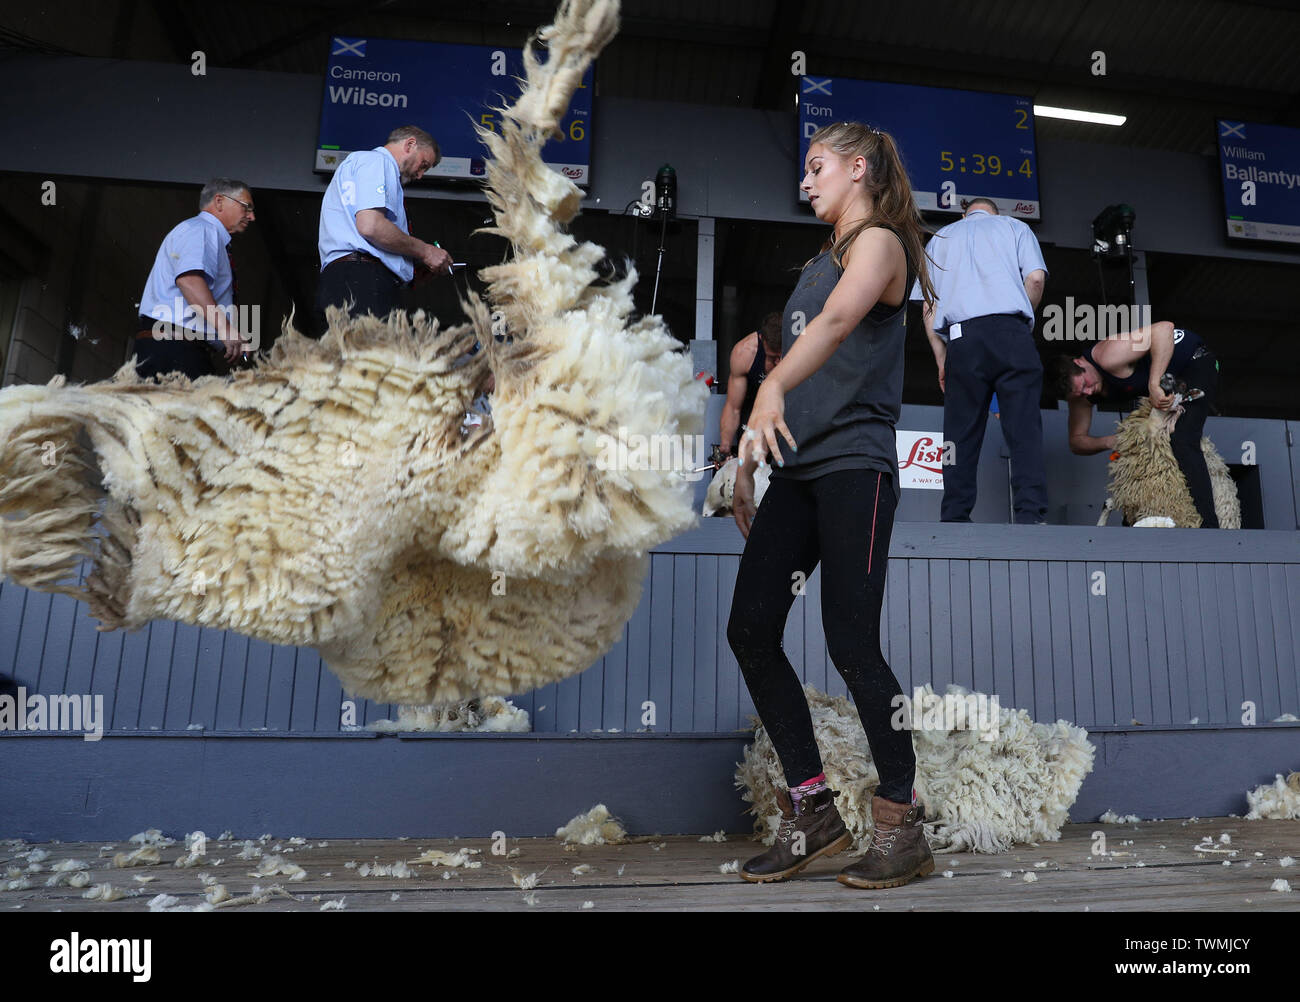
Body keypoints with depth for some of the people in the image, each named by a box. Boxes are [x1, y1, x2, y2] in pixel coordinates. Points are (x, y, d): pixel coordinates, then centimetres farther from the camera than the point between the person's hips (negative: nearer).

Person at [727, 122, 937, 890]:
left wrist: (772, 388, -39)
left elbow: (837, 321, -21)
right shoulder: (821, 261, 26)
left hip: (855, 464, -8)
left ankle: (903, 826, 7)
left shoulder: (880, 242, 1)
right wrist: (750, 459, 19)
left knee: (851, 644, -11)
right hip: (797, 468, 8)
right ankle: (813, 812, 11)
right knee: (750, 630, -1)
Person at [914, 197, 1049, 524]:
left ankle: (954, 519, -3)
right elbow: (1036, 277, 3)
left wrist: (941, 357, 13)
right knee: (1025, 429, -5)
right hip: (1011, 332, -1)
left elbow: (928, 306, 14)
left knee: (961, 434, 1)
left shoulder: (941, 238, 26)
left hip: (962, 338, 1)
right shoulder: (1014, 226, 22)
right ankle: (1032, 515, -14)